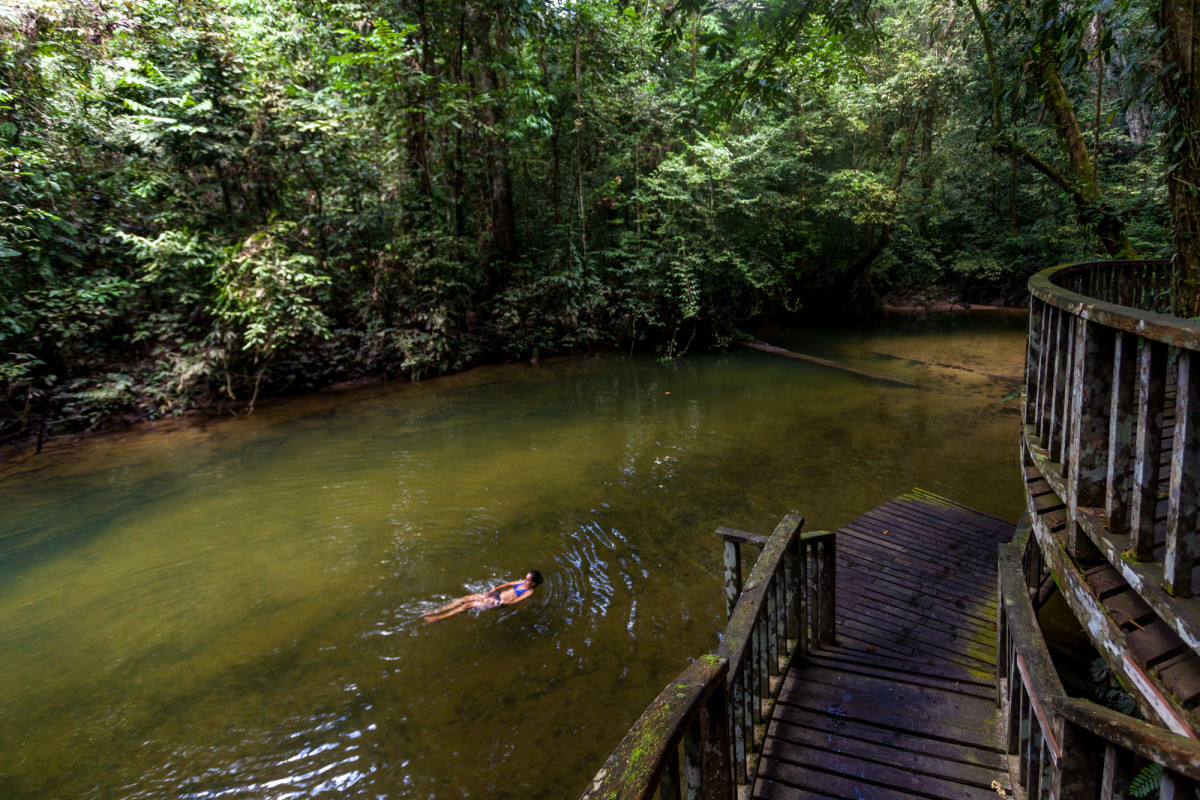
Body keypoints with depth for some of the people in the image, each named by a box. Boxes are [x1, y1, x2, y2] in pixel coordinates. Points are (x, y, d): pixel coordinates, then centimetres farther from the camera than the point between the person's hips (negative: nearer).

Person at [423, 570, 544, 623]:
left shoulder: (529, 592, -13)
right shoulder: (523, 583, 12)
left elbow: (513, 602, -20)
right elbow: (508, 584, 20)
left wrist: (502, 602, -20)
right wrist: (495, 588, 8)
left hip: (500, 602, -8)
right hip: (496, 594, 8)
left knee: (469, 605, -15)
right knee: (466, 598, -2)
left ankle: (438, 618, -11)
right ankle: (435, 612, 0)